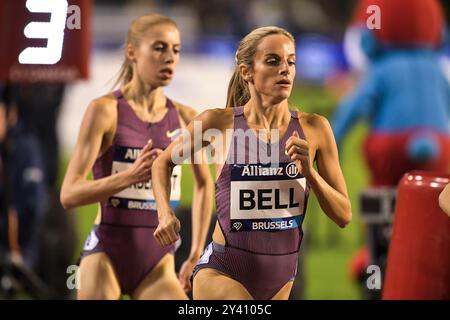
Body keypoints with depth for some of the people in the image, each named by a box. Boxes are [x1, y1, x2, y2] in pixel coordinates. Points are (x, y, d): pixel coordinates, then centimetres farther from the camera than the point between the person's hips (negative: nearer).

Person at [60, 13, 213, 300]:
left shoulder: (185, 119, 4)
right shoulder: (106, 110, -8)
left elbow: (204, 184, 22)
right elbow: (69, 194, -13)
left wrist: (196, 255, 19)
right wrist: (130, 176, -28)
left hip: (158, 261, 4)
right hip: (107, 254, -3)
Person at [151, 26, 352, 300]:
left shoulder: (314, 128, -1)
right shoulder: (220, 123, -6)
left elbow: (344, 215, 2)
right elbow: (163, 163, 12)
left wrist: (309, 172, -13)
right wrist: (165, 213, -4)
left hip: (281, 278, 4)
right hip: (222, 274, -4)